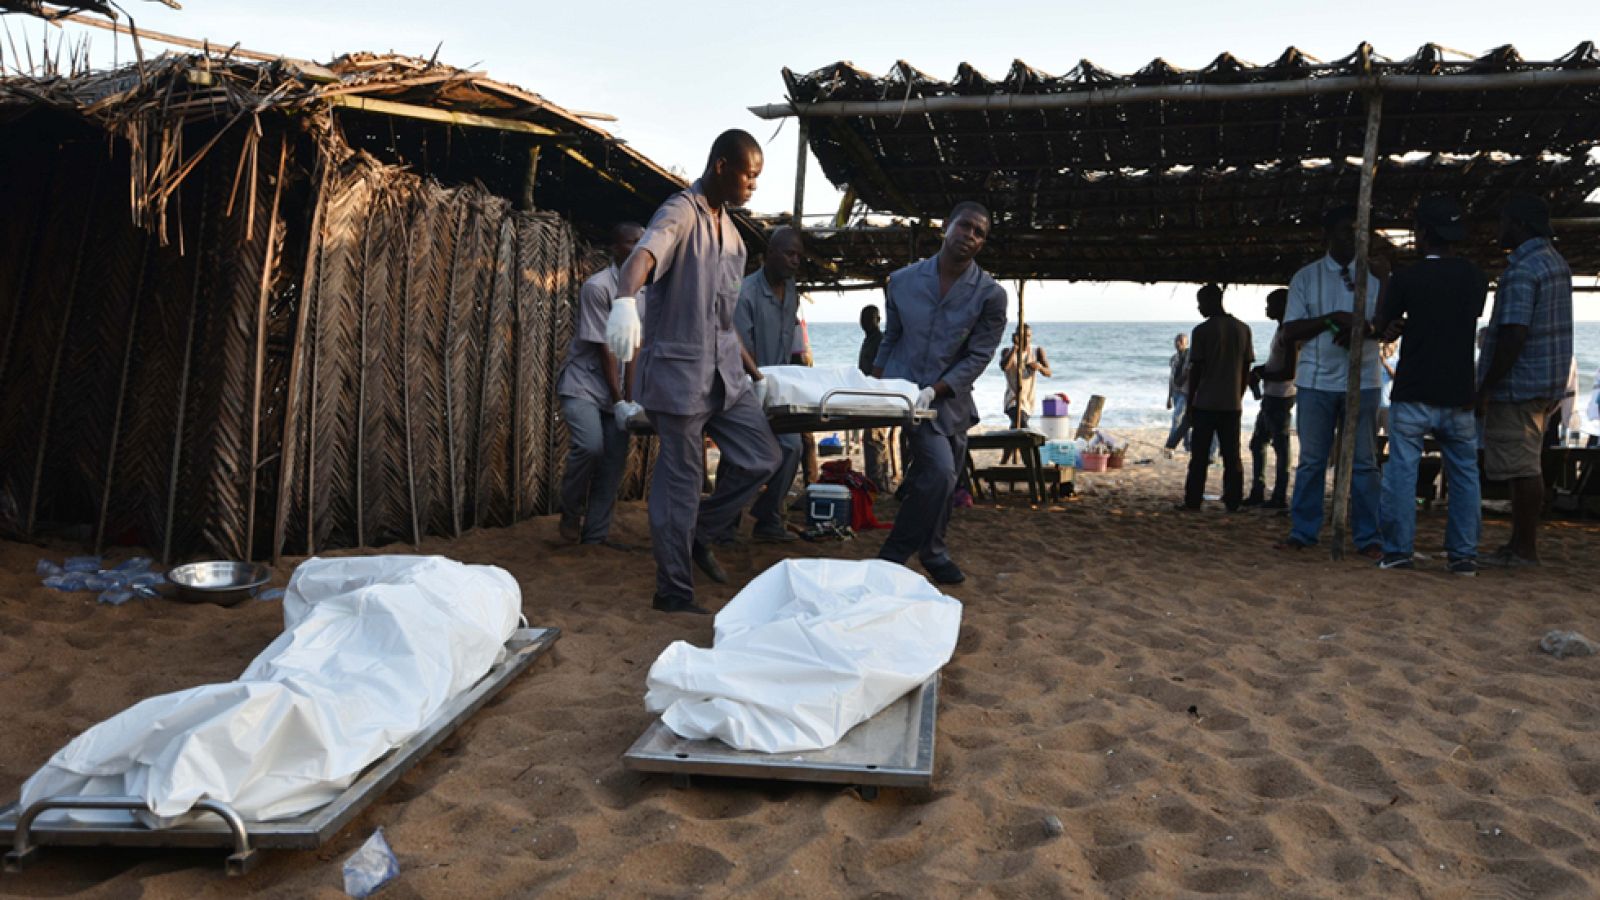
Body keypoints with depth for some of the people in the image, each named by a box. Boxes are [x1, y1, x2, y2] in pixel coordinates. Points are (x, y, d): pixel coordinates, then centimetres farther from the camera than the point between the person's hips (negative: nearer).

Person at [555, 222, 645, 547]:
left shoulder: (641, 292, 6)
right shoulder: (597, 287, -15)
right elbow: (604, 348, -17)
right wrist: (619, 400, -17)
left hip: (614, 389, 7)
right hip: (583, 384, -7)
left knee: (615, 459, 1)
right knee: (590, 446, -25)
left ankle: (596, 533, 14)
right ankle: (571, 513, 0)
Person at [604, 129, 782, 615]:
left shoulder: (729, 230, 15)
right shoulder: (681, 212, -11)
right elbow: (645, 253, -34)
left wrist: (754, 372, 23)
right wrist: (624, 300, -55)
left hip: (724, 372, 8)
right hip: (679, 370, -8)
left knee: (762, 457, 7)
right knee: (680, 481, -2)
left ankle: (697, 534, 25)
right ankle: (673, 592, 10)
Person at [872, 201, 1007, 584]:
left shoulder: (990, 294, -7)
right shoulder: (903, 280, -3)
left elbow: (978, 357, -9)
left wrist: (933, 391, -20)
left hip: (951, 397, 3)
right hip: (903, 390, -3)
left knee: (943, 479, 12)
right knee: (939, 471, -17)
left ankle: (932, 552, 34)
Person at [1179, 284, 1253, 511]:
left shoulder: (1202, 331, -8)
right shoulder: (1243, 329, 6)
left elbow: (1195, 370, -6)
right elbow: (1246, 368, 9)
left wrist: (1190, 402, 2)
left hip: (1205, 403, -4)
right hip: (1232, 404, 4)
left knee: (1199, 457, 2)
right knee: (1232, 456, 7)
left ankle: (1193, 502, 2)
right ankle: (1233, 502, 7)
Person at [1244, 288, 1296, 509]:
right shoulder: (1280, 330, 15)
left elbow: (1290, 371, -21)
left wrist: (1261, 375, -12)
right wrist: (1261, 370, 10)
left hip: (1280, 398, -11)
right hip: (1271, 397, 11)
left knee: (1280, 446, -5)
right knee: (1257, 443, 14)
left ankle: (1280, 497, 0)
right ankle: (1257, 493, 20)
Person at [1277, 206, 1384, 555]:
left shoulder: (1375, 275, 8)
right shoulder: (1306, 278, 6)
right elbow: (1290, 331, -1)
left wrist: (1360, 328, -19)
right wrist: (1332, 319, -15)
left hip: (1362, 381, 0)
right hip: (1316, 380, 0)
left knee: (1363, 461, 3)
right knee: (1311, 460, 4)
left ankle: (1368, 536, 7)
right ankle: (1303, 531, 11)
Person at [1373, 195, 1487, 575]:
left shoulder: (1406, 278, -8)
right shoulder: (1476, 278, 4)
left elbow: (1383, 326, 5)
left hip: (1413, 394, -3)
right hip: (1459, 396, 4)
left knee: (1402, 471, 1)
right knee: (1464, 474, 10)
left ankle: (1398, 550, 1)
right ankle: (1464, 554, 11)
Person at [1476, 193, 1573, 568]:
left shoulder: (1521, 270, -18)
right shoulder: (1555, 262, 15)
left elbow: (1513, 335, -24)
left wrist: (1486, 386, -18)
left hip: (1518, 383, -10)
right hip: (1547, 383, 10)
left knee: (1522, 467, -5)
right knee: (1525, 465, 14)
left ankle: (1525, 550, 1)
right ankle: (1519, 544, 21)